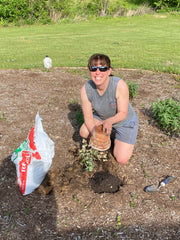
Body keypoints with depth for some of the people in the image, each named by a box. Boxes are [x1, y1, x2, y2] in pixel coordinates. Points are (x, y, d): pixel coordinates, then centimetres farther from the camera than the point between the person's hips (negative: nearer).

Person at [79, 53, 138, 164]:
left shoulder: (120, 85, -35)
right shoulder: (85, 89, -24)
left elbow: (123, 113, -25)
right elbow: (88, 117, -17)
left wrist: (109, 121, -44)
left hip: (125, 122, -3)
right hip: (102, 117, 4)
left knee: (121, 159, -8)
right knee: (84, 132, -20)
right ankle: (107, 134, 11)